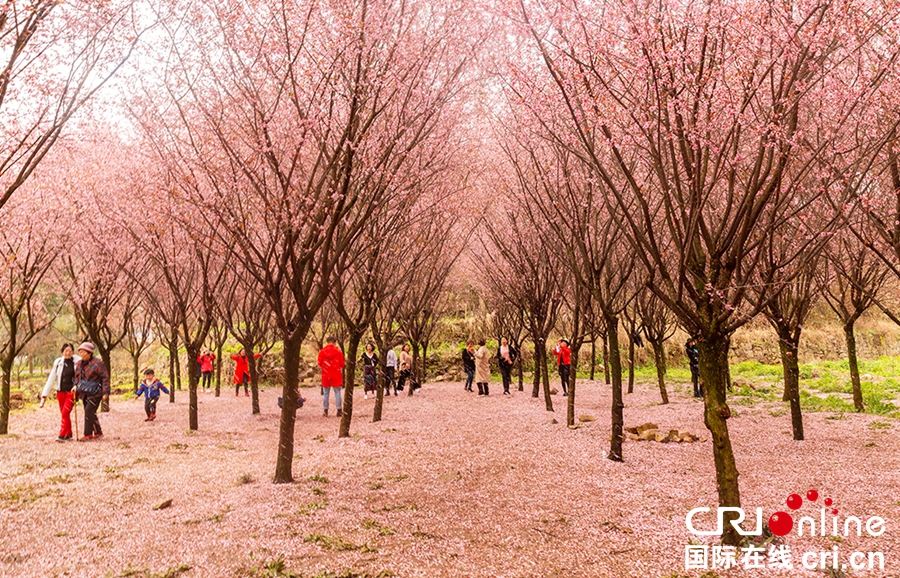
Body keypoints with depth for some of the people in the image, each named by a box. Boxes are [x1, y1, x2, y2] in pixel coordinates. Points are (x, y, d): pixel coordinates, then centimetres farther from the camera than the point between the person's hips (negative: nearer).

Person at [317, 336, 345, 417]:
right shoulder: (339, 352, -6)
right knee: (337, 393, 4)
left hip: (326, 375, 1)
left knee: (325, 393, 10)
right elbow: (342, 364, -2)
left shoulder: (322, 352, -3)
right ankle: (339, 411, 1)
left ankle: (326, 411, 10)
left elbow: (319, 363, 4)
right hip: (336, 375, -1)